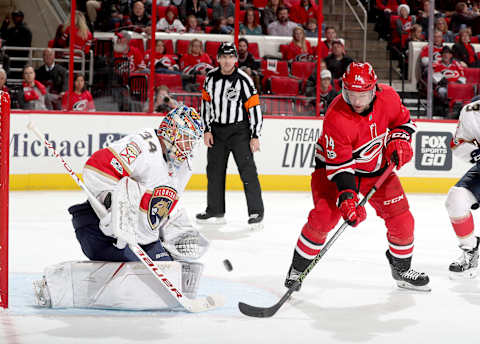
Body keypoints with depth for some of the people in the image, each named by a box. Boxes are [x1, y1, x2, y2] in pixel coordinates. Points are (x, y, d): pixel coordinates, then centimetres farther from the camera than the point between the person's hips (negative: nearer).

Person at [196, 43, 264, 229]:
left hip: (239, 130, -5)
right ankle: (215, 211, 22)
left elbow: (254, 107, -10)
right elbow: (206, 102, 10)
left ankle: (256, 212, -9)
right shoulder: (211, 77, 2)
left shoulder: (243, 80, -12)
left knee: (247, 170, -11)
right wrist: (207, 130, 5)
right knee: (214, 170, 10)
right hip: (217, 130, 5)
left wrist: (255, 136, -12)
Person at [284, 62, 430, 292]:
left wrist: (398, 141, -14)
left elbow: (404, 121, 5)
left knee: (401, 218, -1)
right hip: (333, 164, -4)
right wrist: (346, 197, -39)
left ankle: (401, 270, 23)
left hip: (377, 168, 4)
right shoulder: (336, 118, -31)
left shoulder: (387, 97, -18)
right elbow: (339, 164, -30)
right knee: (324, 217, -20)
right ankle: (298, 268, 0)